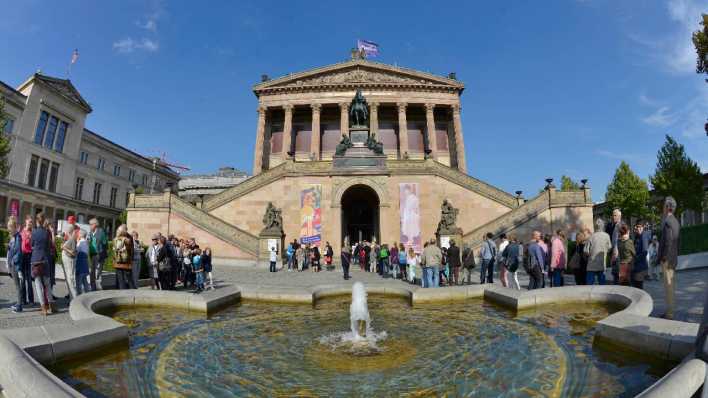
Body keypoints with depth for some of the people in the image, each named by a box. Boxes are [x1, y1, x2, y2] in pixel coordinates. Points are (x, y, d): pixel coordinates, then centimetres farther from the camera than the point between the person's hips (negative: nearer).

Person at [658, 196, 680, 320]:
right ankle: (670, 311, 21)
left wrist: (663, 258, -17)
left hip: (667, 258, -9)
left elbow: (668, 241, -21)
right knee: (671, 284, 13)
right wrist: (675, 257, 20)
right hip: (673, 258, 9)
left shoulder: (666, 222, -16)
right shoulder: (675, 221, 12)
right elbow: (676, 241, 16)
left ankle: (669, 313, -1)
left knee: (668, 284, -5)